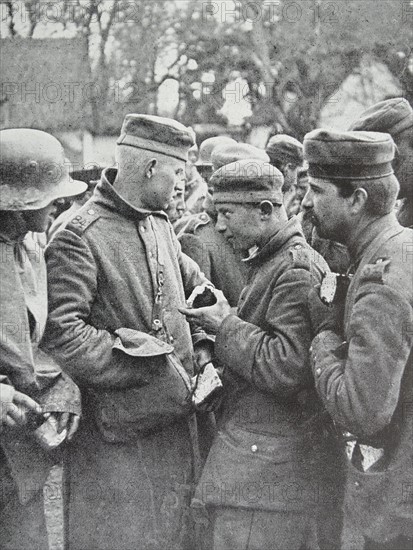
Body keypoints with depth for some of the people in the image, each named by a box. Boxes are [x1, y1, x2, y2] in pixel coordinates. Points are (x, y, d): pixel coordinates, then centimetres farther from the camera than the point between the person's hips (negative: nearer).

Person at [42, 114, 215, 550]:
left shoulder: (161, 225, 9)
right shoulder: (79, 236, -17)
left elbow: (195, 283, 23)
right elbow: (61, 333, -22)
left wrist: (205, 345, 6)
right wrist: (148, 368, -20)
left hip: (177, 414, 8)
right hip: (122, 433, -7)